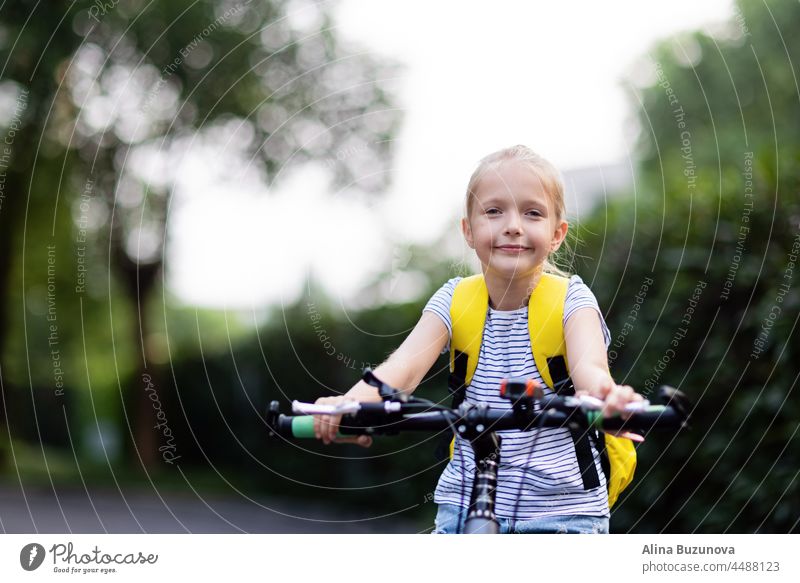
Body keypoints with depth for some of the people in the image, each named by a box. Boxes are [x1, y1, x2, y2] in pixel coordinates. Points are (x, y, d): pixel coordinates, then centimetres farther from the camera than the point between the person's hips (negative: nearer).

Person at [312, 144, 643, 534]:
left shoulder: (570, 301, -6)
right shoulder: (455, 301, 0)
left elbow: (588, 365, -26)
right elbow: (404, 364, -16)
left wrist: (604, 395, -52)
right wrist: (352, 403, -40)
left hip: (562, 508, -2)